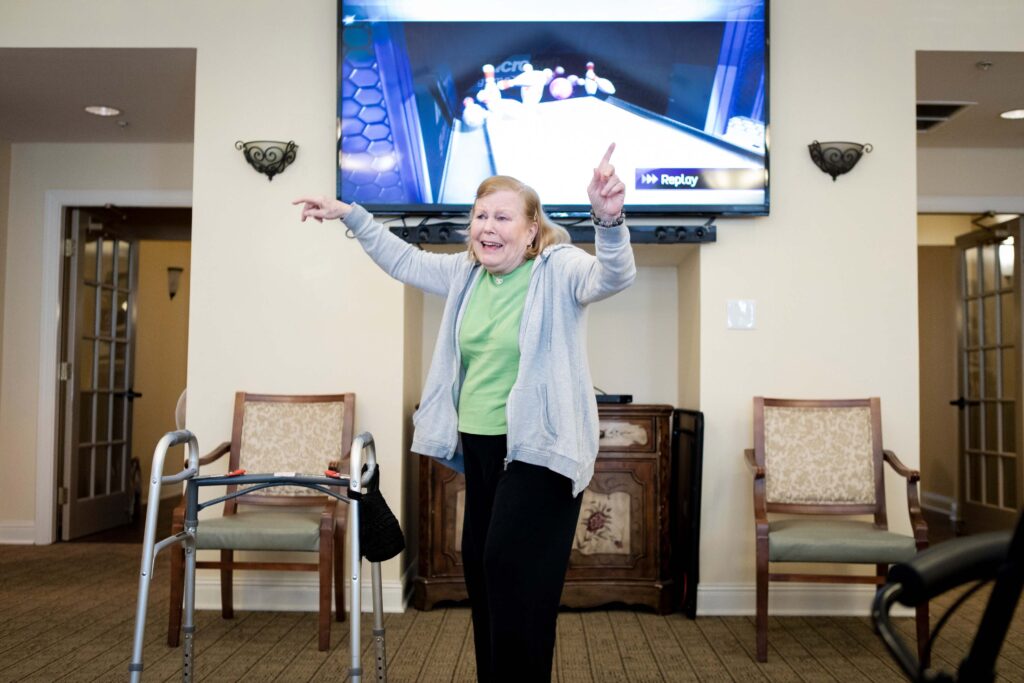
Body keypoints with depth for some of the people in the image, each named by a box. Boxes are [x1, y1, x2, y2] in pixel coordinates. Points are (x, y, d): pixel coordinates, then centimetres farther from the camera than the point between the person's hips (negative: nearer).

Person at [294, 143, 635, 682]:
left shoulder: (559, 269, -11)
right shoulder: (466, 272, 9)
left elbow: (613, 277, -30)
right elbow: (404, 261, 23)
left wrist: (608, 220, -49)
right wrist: (350, 215, 21)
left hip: (539, 449, -8)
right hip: (478, 446, 8)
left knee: (512, 570, -10)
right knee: (480, 568, 16)